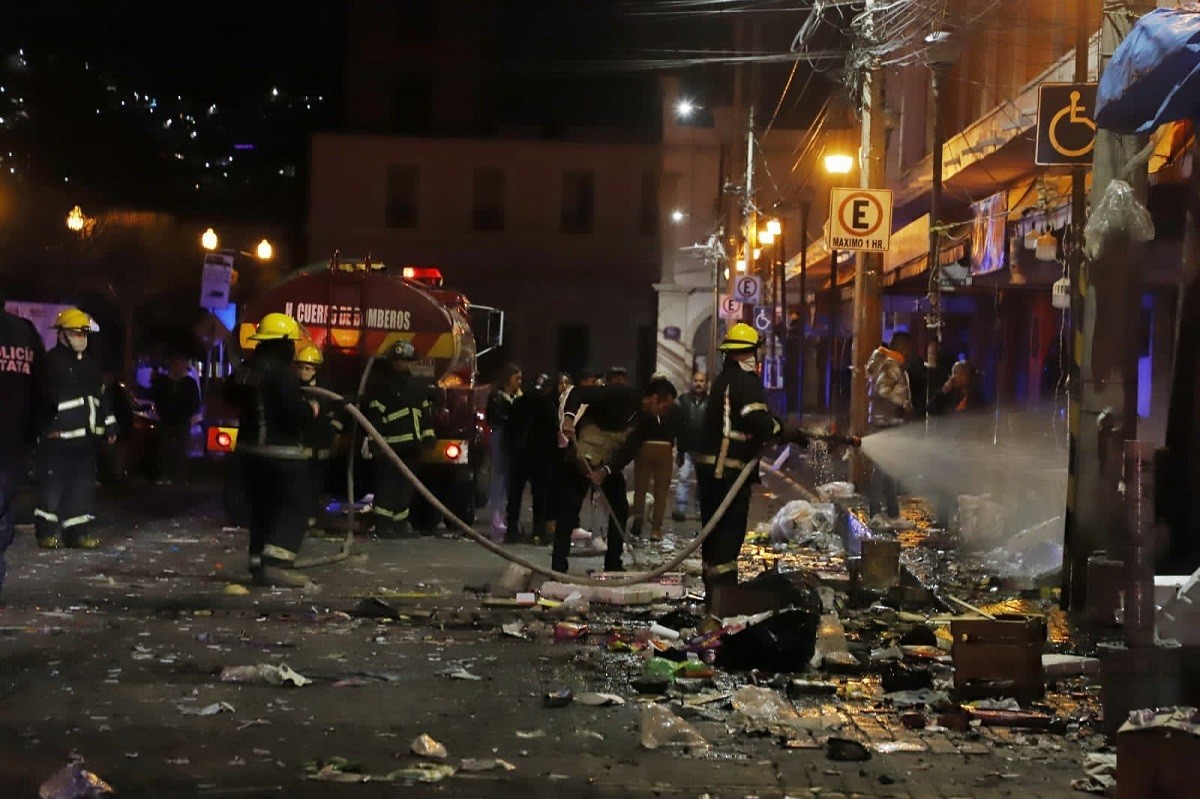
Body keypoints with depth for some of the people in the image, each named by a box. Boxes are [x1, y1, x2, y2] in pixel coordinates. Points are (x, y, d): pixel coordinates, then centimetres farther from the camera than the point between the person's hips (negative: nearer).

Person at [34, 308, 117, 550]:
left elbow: (102, 395, 22)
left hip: (86, 436, 7)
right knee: (53, 483, -3)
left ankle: (77, 530, 12)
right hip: (58, 436, -7)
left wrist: (110, 425, 19)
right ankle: (47, 530, 5)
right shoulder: (52, 360, -8)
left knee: (83, 484, 7)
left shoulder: (91, 361, 17)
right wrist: (47, 426, -19)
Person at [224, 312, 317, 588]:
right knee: (294, 506, -5)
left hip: (250, 449, 9)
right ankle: (275, 564, -16)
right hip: (281, 452, -9)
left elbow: (232, 396, 28)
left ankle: (259, 564, 16)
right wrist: (311, 409, -5)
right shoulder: (282, 371, -18)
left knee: (262, 508, 15)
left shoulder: (246, 368, 11)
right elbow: (294, 411, -24)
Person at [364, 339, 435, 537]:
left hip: (411, 445, 6)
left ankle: (401, 521, 20)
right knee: (387, 484, -8)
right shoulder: (382, 385, -4)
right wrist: (374, 440, -16)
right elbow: (374, 414, -9)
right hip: (390, 444, -6)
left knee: (406, 484, 11)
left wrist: (428, 436, 9)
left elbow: (426, 412, 18)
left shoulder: (418, 385, 16)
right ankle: (383, 524, -6)